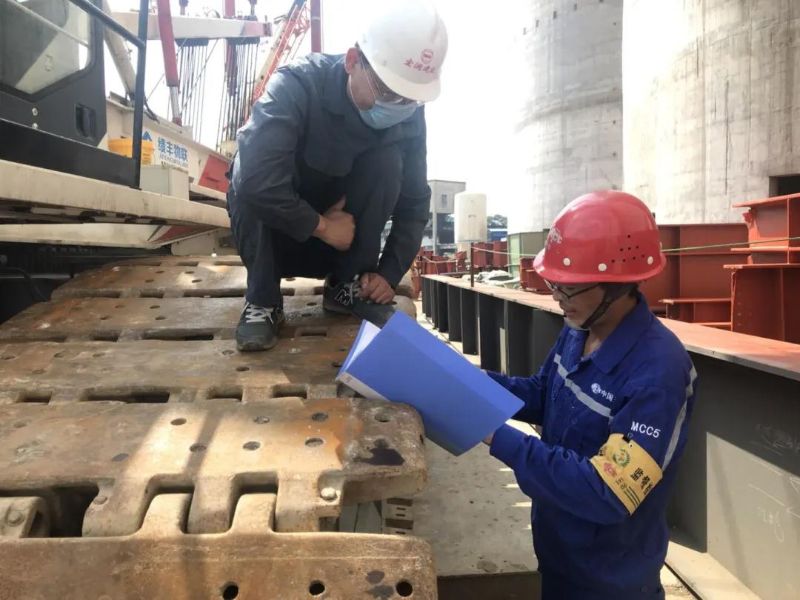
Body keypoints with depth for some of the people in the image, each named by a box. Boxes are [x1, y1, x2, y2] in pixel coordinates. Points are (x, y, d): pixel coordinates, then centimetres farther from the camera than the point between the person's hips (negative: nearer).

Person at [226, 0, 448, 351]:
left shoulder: (408, 117, -16)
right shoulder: (297, 86, -29)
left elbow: (415, 204, -10)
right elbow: (253, 179, -41)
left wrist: (389, 273, -22)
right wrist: (323, 226, -30)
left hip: (341, 236, 3)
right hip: (277, 233, -2)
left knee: (387, 162, -23)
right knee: (250, 191, -34)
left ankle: (346, 284, -11)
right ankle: (263, 300, -17)